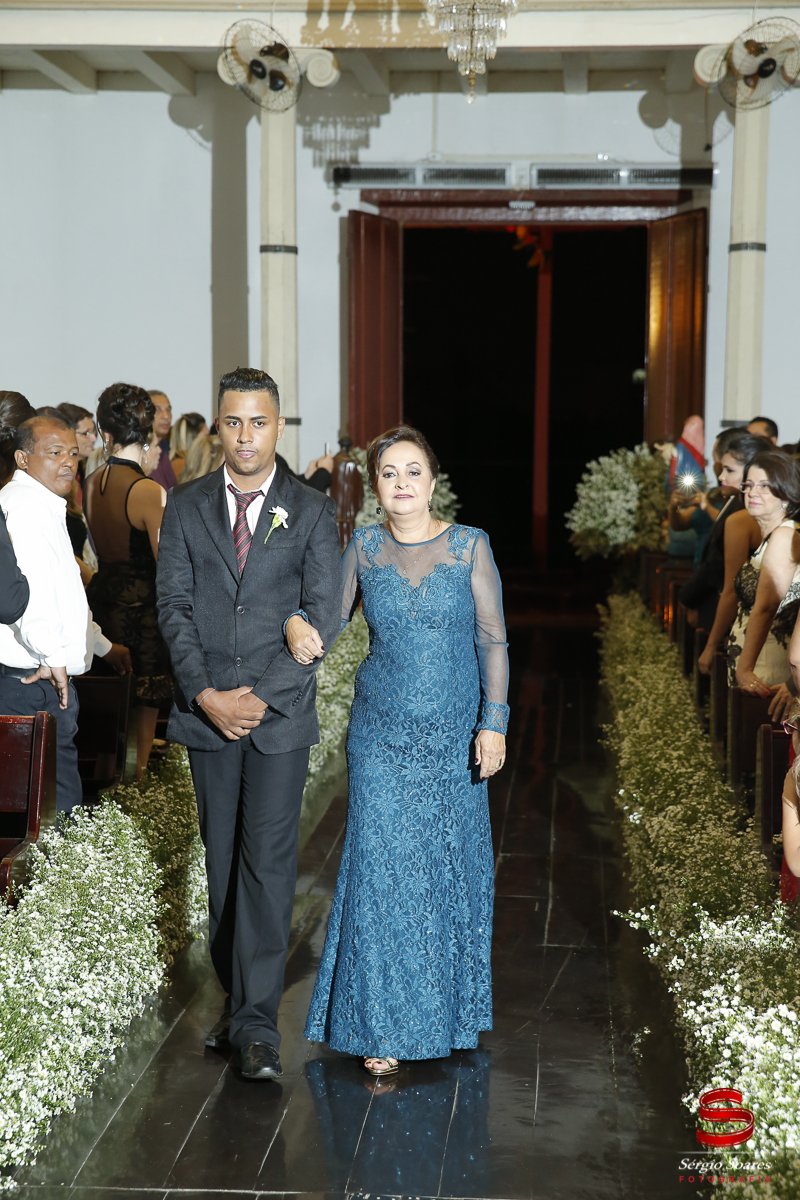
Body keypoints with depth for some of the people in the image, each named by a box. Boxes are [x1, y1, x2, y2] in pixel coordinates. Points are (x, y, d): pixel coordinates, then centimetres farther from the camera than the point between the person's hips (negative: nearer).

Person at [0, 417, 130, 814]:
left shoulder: (47, 507, 24)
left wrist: (104, 647, 38)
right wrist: (53, 655, -24)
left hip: (47, 679, 10)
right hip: (34, 685, -10)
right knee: (58, 806, -11)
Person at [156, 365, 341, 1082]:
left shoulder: (312, 510, 0)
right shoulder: (186, 507, 6)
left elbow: (324, 614, -4)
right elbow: (174, 606, 2)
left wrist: (260, 695, -12)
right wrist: (205, 694, -10)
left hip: (281, 713, -2)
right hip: (205, 711, 3)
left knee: (269, 860, -6)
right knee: (222, 858, 10)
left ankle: (257, 1023, -3)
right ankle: (237, 999, 22)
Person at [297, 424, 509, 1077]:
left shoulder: (471, 546, -3)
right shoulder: (364, 549, 1)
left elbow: (493, 640, -2)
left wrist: (494, 722, -7)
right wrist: (299, 625, -12)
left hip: (455, 735, 0)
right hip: (382, 734, 0)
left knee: (450, 865, 8)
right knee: (381, 869, -4)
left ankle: (449, 1006, 28)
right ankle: (381, 1025, 6)